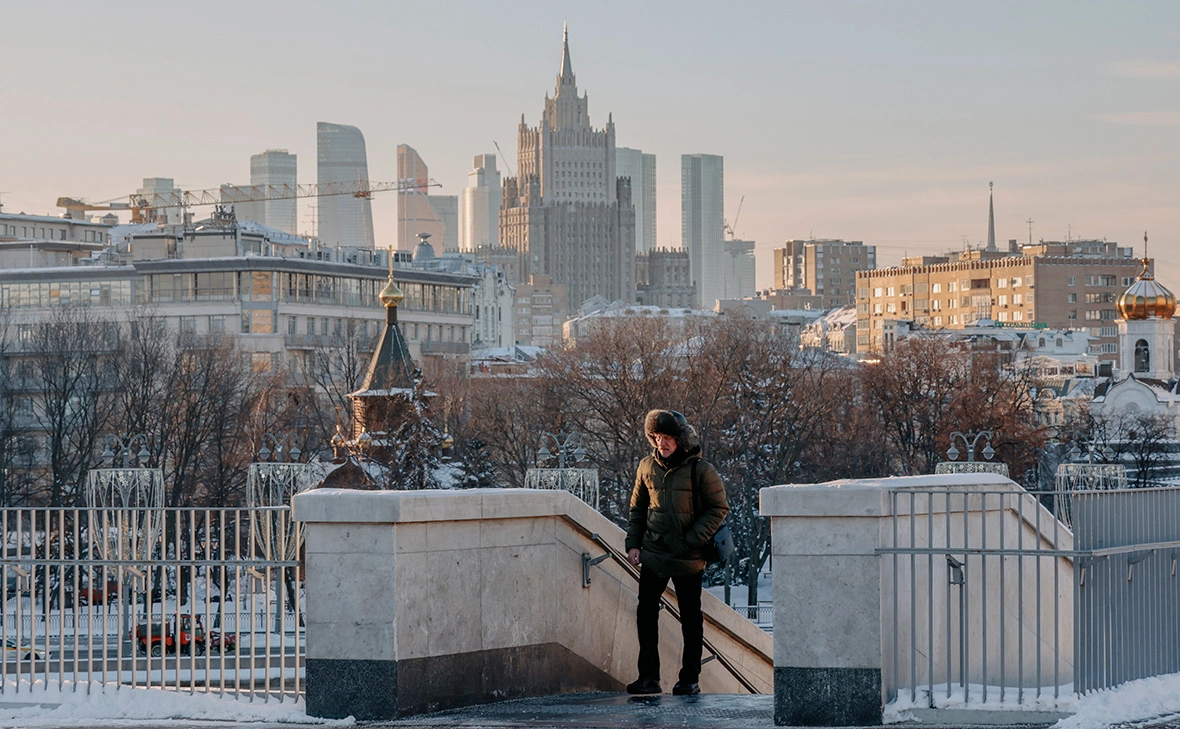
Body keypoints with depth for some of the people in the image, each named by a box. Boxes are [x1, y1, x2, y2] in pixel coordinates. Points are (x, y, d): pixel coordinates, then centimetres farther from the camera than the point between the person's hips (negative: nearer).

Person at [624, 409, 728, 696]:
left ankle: (690, 679, 13)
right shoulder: (647, 467, 5)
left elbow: (719, 508, -6)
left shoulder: (700, 470, -9)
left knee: (690, 617, 6)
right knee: (646, 614, 2)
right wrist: (633, 544, 6)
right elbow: (637, 508, 16)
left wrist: (692, 541, -14)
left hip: (688, 559, -4)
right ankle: (649, 677, 9)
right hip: (653, 554, 4)